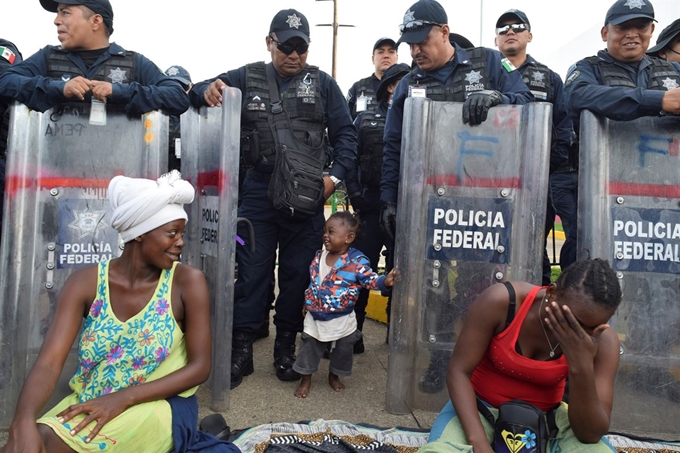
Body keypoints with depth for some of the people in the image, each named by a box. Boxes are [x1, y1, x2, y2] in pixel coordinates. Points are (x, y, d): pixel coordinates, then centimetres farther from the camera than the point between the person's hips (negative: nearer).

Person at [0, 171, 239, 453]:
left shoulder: (188, 282, -13)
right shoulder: (86, 282, -6)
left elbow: (200, 367, -11)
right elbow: (49, 362, -13)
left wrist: (123, 398, -21)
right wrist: (24, 421, -34)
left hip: (159, 407, -4)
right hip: (89, 404, 4)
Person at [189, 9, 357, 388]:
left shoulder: (322, 83, 8)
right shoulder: (248, 78, 9)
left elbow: (346, 134, 7)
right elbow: (196, 94, 11)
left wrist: (336, 176, -6)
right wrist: (206, 90, -13)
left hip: (307, 198, 0)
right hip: (259, 195, 0)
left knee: (298, 273, 8)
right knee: (251, 271, 4)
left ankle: (286, 347, 25)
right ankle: (242, 348, 17)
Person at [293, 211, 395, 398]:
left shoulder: (357, 261, -18)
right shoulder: (319, 257, 0)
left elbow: (370, 279, -22)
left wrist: (385, 281, -42)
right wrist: (307, 303, 15)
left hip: (342, 320, -3)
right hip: (315, 317, 3)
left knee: (342, 350, 15)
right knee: (309, 348, 12)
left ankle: (334, 375, 41)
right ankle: (306, 379, 32)